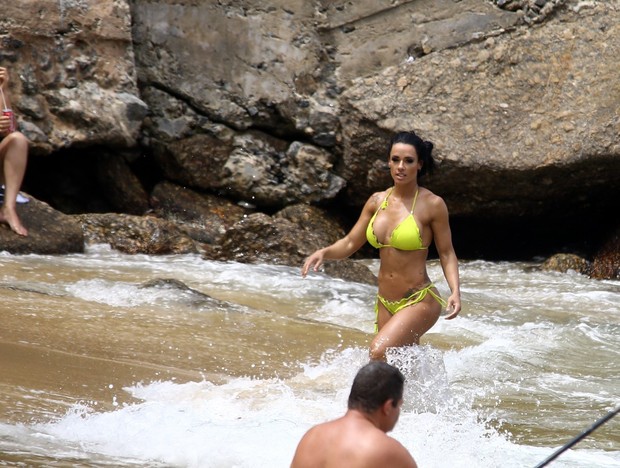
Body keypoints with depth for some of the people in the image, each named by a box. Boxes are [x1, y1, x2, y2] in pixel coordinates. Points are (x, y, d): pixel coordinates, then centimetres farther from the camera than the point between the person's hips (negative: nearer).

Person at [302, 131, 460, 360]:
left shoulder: (432, 205, -9)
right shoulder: (377, 201, 5)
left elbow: (447, 254, -4)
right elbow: (350, 243, 10)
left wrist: (455, 291, -19)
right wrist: (324, 252, -9)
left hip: (420, 301, -6)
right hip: (385, 304, 6)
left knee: (379, 352, -26)